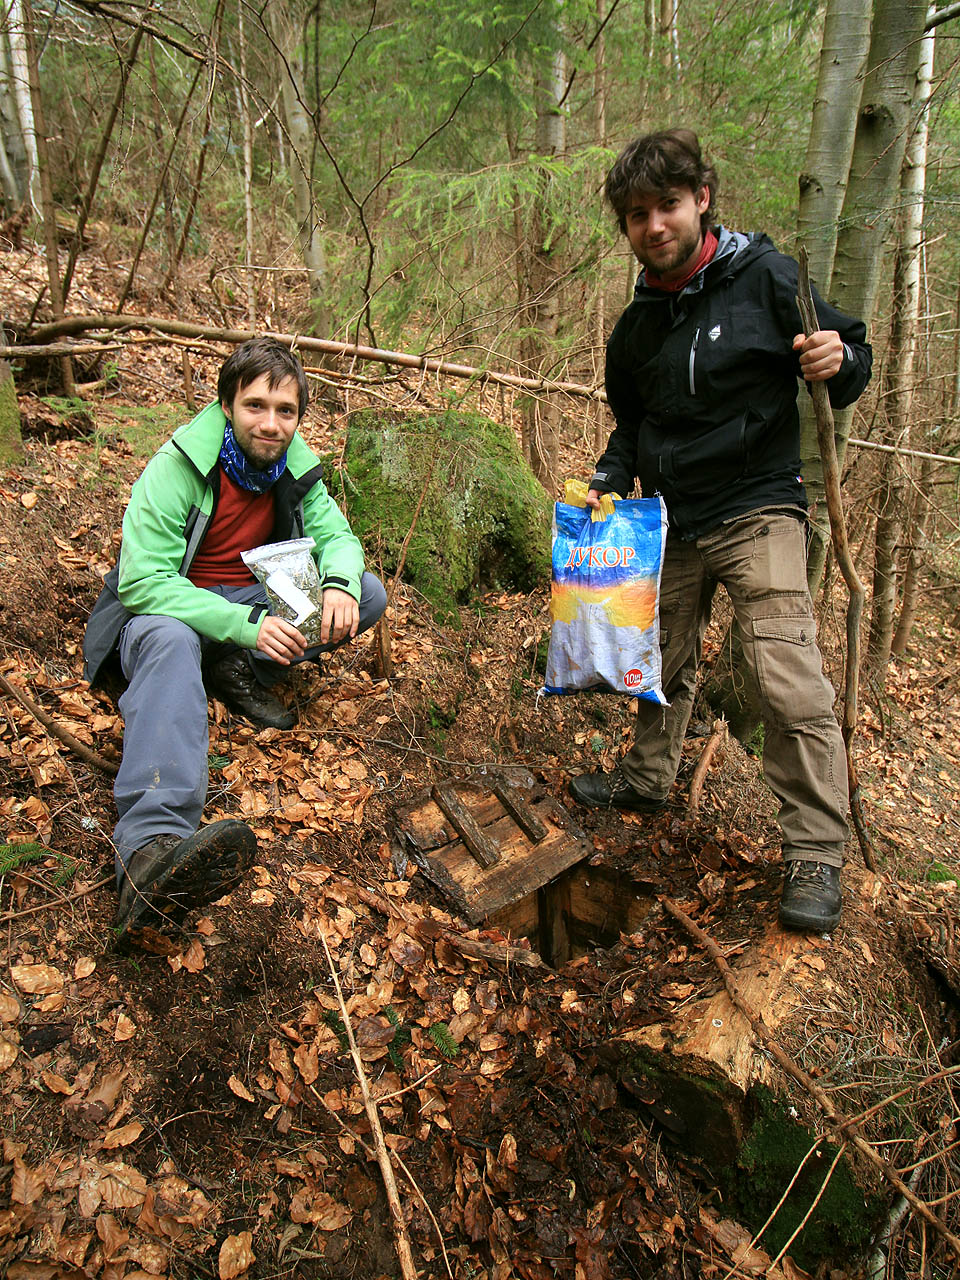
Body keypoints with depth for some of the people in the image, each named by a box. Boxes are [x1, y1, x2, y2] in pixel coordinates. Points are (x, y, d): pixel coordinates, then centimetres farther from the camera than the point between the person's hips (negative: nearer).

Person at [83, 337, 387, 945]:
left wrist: (339, 583, -26)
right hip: (169, 603, -5)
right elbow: (144, 581, -27)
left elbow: (335, 533, 0)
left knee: (370, 594, -12)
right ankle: (151, 849, -63)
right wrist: (246, 624, -39)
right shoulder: (176, 467, -20)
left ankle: (239, 671, -18)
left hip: (258, 597, 6)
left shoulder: (294, 463, -4)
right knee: (169, 641, -42)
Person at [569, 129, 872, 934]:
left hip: (757, 511, -5)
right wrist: (607, 483, 3)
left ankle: (817, 856, -4)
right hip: (670, 521, 6)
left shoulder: (764, 278, -6)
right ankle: (647, 779, 38)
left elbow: (851, 362, 0)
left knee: (791, 682, -15)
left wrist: (839, 363, -24)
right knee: (665, 664, 17)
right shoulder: (636, 327, 9)